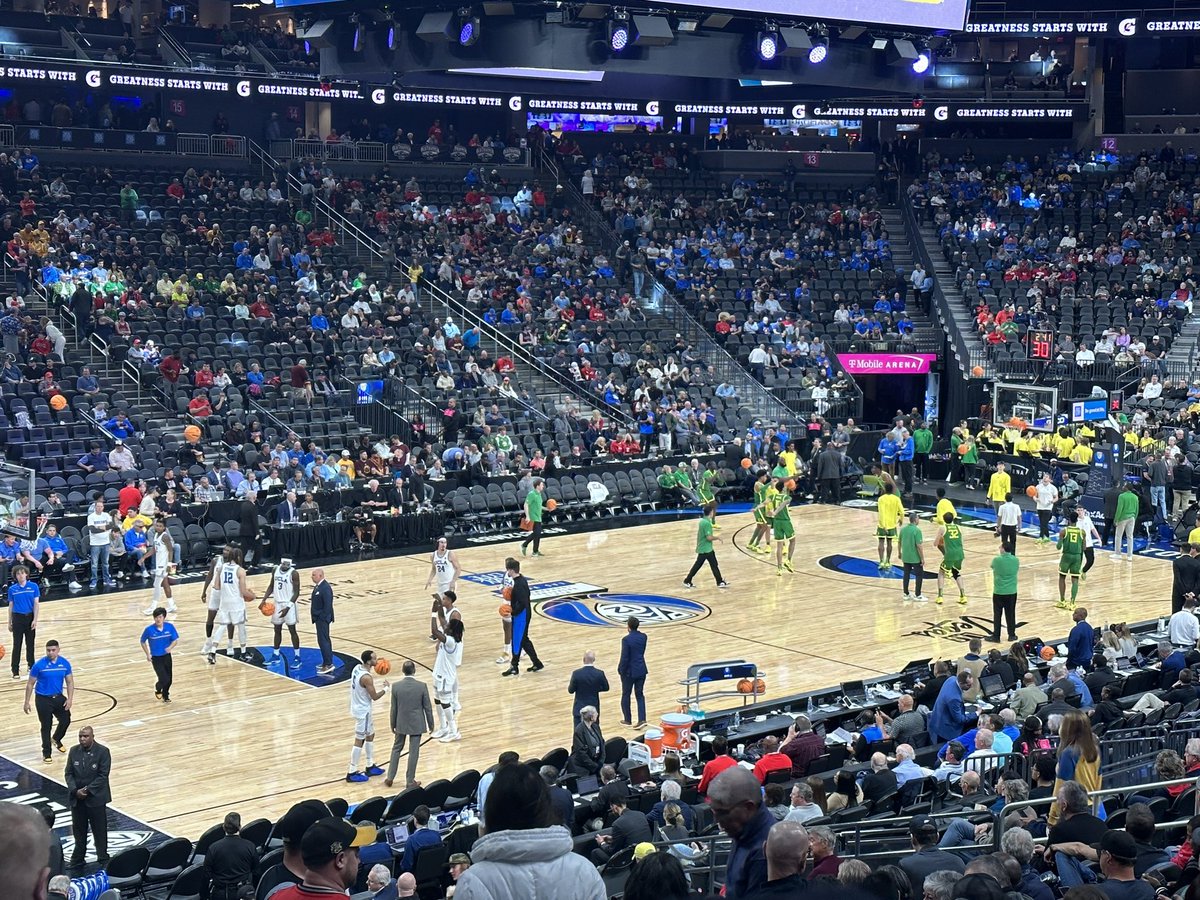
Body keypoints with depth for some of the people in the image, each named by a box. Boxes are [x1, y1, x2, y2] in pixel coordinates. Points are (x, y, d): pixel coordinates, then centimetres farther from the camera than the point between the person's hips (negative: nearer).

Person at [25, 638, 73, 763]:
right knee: (46, 726, 1)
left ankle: (56, 740, 38)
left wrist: (70, 699, -9)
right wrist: (27, 702, -6)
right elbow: (30, 684, -6)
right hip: (43, 699, -3)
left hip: (58, 697, 3)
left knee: (66, 720, 6)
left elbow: (70, 682, 2)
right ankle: (46, 753, 18)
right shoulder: (39, 665, -15)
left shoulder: (65, 663, -6)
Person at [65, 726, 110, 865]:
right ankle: (77, 859, 27)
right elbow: (69, 774, 1)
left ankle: (103, 859, 18)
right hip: (77, 798, 4)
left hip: (96, 798, -4)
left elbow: (103, 775, -14)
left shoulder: (103, 751, -12)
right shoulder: (74, 751, 1)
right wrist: (75, 790, -14)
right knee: (79, 830, 14)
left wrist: (87, 790, -18)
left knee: (100, 830, 6)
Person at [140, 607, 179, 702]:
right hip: (156, 658, -3)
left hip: (167, 656, 3)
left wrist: (170, 647, -22)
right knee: (164, 679, -12)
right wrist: (148, 654, -8)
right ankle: (158, 689, 24)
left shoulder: (170, 627, -12)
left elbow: (175, 640, -1)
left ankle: (165, 695, 41)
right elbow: (143, 642, -1)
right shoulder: (149, 629, -18)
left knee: (169, 679, 11)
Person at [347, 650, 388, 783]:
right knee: (360, 741, 0)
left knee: (370, 736, 21)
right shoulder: (367, 678, -27)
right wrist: (385, 688, -2)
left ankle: (370, 767, 31)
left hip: (359, 707, 10)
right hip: (363, 711, -10)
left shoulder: (357, 668, 0)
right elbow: (375, 697, -18)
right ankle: (352, 773, 7)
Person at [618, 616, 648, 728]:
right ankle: (642, 719, 2)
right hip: (641, 670, 5)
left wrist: (620, 670, -3)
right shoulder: (643, 637, -2)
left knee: (626, 695, 13)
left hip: (629, 672, -5)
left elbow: (624, 658, -19)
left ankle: (627, 720, 22)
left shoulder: (626, 639, -20)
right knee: (640, 694, 14)